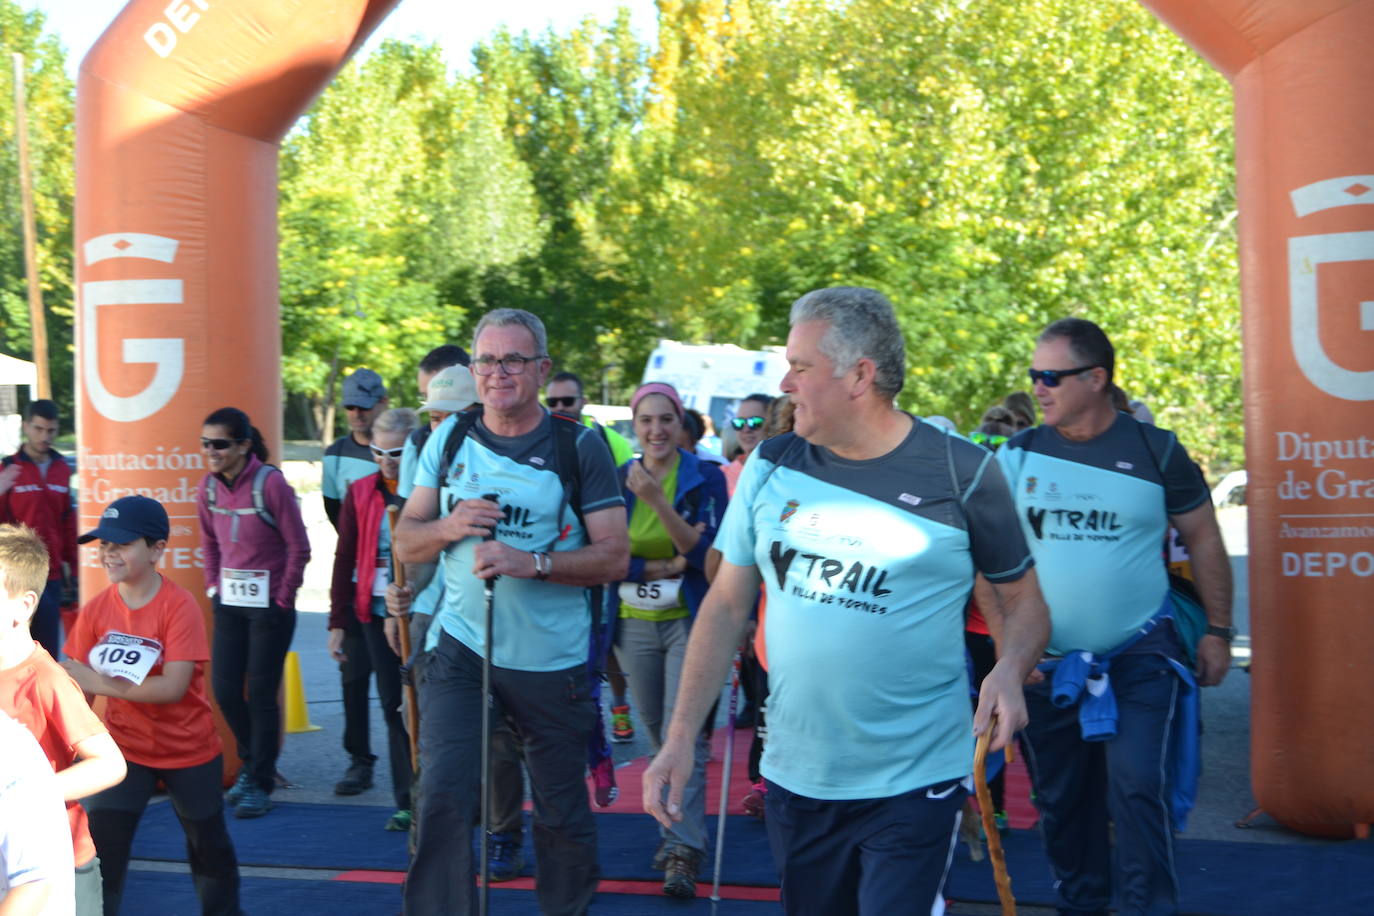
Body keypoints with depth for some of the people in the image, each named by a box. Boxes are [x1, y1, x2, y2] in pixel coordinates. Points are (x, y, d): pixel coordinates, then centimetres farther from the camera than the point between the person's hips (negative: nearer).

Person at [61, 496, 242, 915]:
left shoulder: (180, 606, -21)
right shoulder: (96, 609, -8)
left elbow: (173, 687, -28)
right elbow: (78, 683, -7)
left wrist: (100, 683, -31)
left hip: (190, 752, -2)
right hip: (124, 749, 3)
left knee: (210, 849, 17)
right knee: (99, 847, -7)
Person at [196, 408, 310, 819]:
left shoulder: (270, 483, -16)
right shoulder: (209, 486, 2)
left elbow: (298, 547, -11)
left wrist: (282, 598, -9)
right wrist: (213, 586, 10)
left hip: (269, 603, -6)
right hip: (229, 601, 6)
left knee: (261, 693, -1)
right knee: (224, 688, 6)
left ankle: (260, 784, 11)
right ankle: (252, 761, 30)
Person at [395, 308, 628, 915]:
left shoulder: (579, 448, -4)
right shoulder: (450, 439, 5)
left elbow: (614, 556, -7)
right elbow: (405, 542, 8)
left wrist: (532, 563, -21)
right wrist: (449, 528, -13)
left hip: (553, 660, -1)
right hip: (460, 650, 2)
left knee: (562, 813, 10)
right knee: (441, 800, -11)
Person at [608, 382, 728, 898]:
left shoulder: (706, 478, -6)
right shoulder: (617, 481, 2)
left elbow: (705, 553, -16)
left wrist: (658, 501, -26)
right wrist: (666, 567, -15)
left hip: (689, 621, -3)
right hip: (634, 624, 4)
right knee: (656, 733, 11)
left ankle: (684, 850, -10)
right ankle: (675, 829, 24)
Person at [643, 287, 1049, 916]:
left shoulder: (961, 475, -9)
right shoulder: (771, 466, 0)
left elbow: (1024, 599, 1)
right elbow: (726, 607, 5)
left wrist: (1011, 669, -21)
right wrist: (681, 738, 0)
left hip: (913, 785, -4)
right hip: (792, 777, 4)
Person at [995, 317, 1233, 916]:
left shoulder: (1156, 451, -4)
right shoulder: (1017, 456, -1)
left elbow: (1203, 540, 5)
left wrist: (1218, 631, 3)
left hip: (1139, 657, -2)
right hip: (1046, 662, 2)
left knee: (1136, 789, -11)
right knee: (1061, 798, 11)